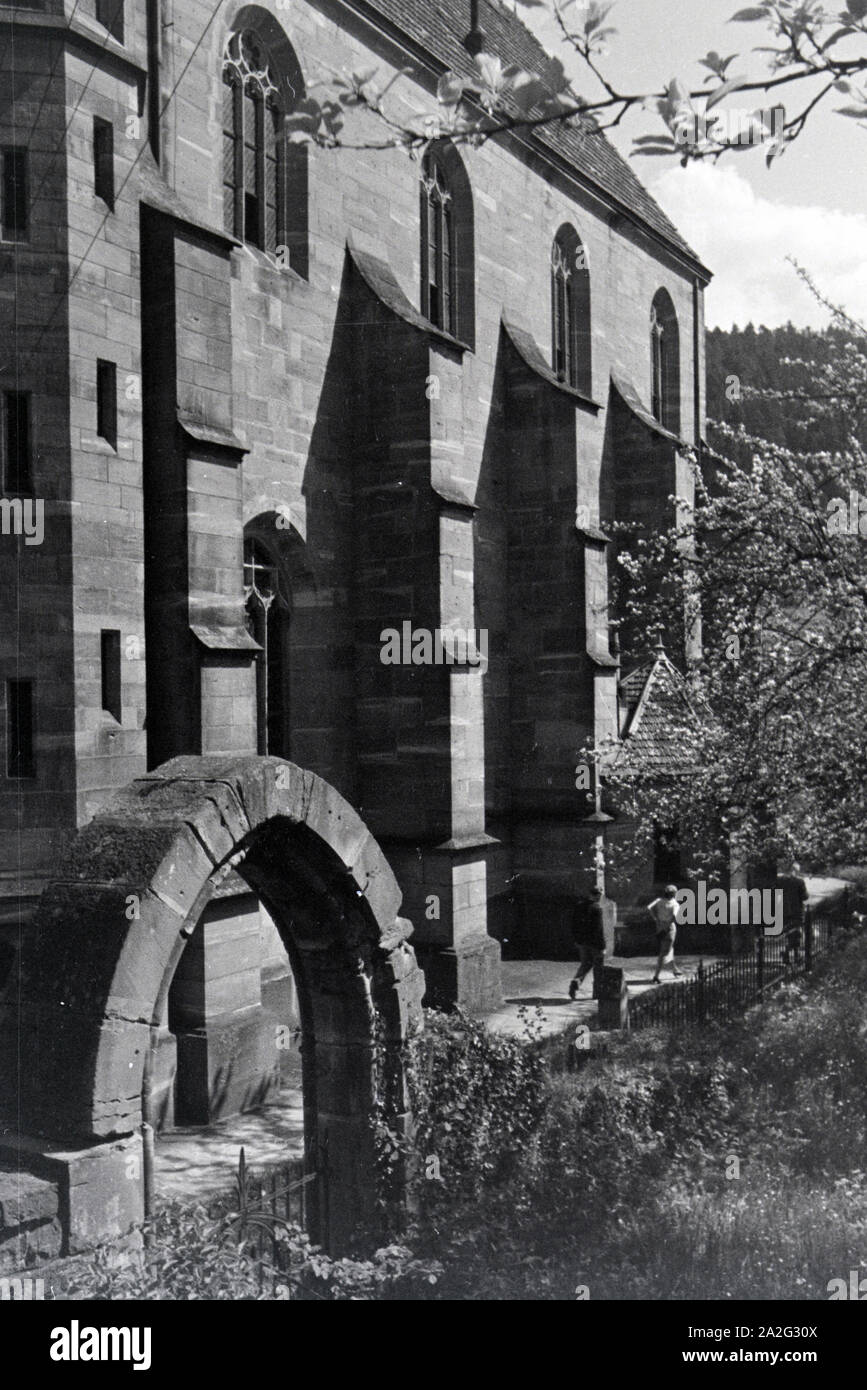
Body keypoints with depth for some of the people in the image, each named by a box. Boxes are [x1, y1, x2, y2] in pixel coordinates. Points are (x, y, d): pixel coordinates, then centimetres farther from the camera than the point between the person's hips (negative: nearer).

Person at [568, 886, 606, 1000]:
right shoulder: (597, 908, -18)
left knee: (585, 963, 17)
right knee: (598, 966, 10)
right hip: (595, 942, -6)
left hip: (582, 941, 6)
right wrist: (602, 946, -16)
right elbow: (599, 928, -19)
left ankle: (576, 981, -6)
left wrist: (577, 939, 21)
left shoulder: (580, 906, 3)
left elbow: (575, 925, 10)